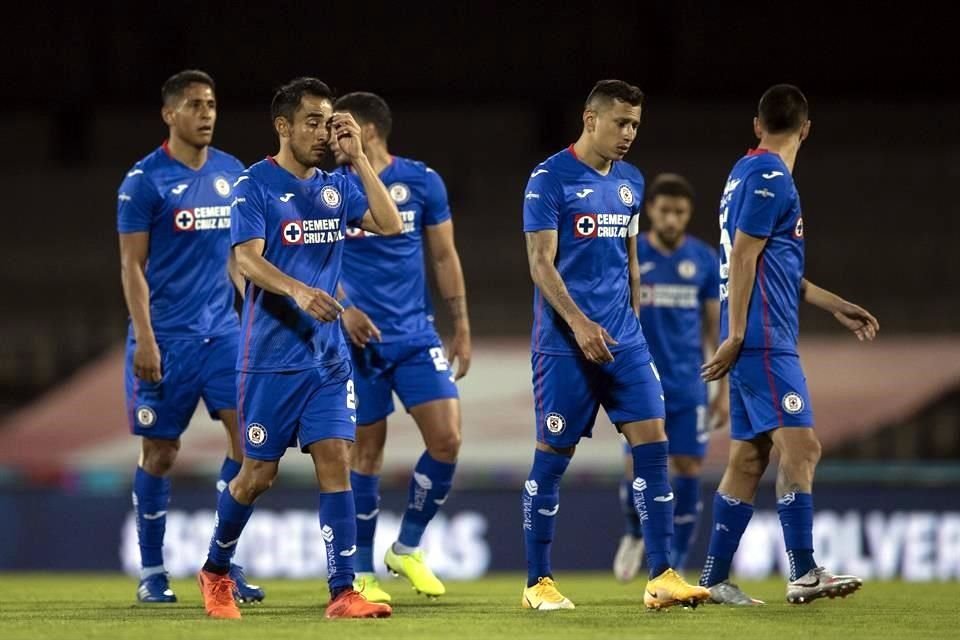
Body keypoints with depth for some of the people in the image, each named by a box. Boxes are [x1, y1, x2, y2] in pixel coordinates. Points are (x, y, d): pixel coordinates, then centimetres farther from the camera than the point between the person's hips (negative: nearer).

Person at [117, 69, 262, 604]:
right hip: (167, 337, -5)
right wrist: (144, 338, -14)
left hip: (223, 330, 5)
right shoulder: (146, 179, -6)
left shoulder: (232, 173, 9)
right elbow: (132, 265, -7)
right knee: (160, 452, 2)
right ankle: (152, 573, 12)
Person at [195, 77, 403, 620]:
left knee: (336, 463, -6)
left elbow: (390, 225, -2)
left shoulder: (336, 187, 9)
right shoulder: (255, 186, -6)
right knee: (259, 473, 3)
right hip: (271, 357, -4)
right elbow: (248, 259, -18)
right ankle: (215, 572, 25)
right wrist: (299, 291, -34)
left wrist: (359, 158, -6)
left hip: (329, 357, 4)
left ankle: (343, 592, -8)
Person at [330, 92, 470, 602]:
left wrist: (461, 327, 8)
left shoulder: (422, 181, 2)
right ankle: (361, 573, 11)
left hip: (416, 335, 2)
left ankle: (407, 549, 10)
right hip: (359, 337, -2)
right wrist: (342, 308, -15)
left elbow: (445, 257, 9)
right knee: (366, 449, 1)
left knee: (446, 439, -8)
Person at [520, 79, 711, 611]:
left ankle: (661, 577, -3)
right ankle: (537, 582, 9)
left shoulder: (631, 182, 12)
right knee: (553, 456, 0)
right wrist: (578, 323, -23)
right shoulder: (550, 179, -8)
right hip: (565, 344, -6)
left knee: (652, 446, -4)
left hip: (624, 341, 6)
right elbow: (541, 262, -13)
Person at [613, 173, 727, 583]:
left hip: (688, 387, 1)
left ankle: (675, 569, 6)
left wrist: (725, 390, 6)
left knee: (687, 471, -4)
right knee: (638, 467, -9)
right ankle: (634, 534, 22)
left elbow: (717, 326, 8)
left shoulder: (704, 260, 4)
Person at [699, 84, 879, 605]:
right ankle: (804, 573, -21)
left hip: (758, 341, 10)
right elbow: (743, 258, -15)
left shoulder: (748, 173, 20)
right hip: (764, 339, -10)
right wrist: (736, 336, -17)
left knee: (748, 458, 9)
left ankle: (714, 579, 11)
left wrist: (835, 306, 28)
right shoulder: (771, 178, -9)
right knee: (800, 445, -15)